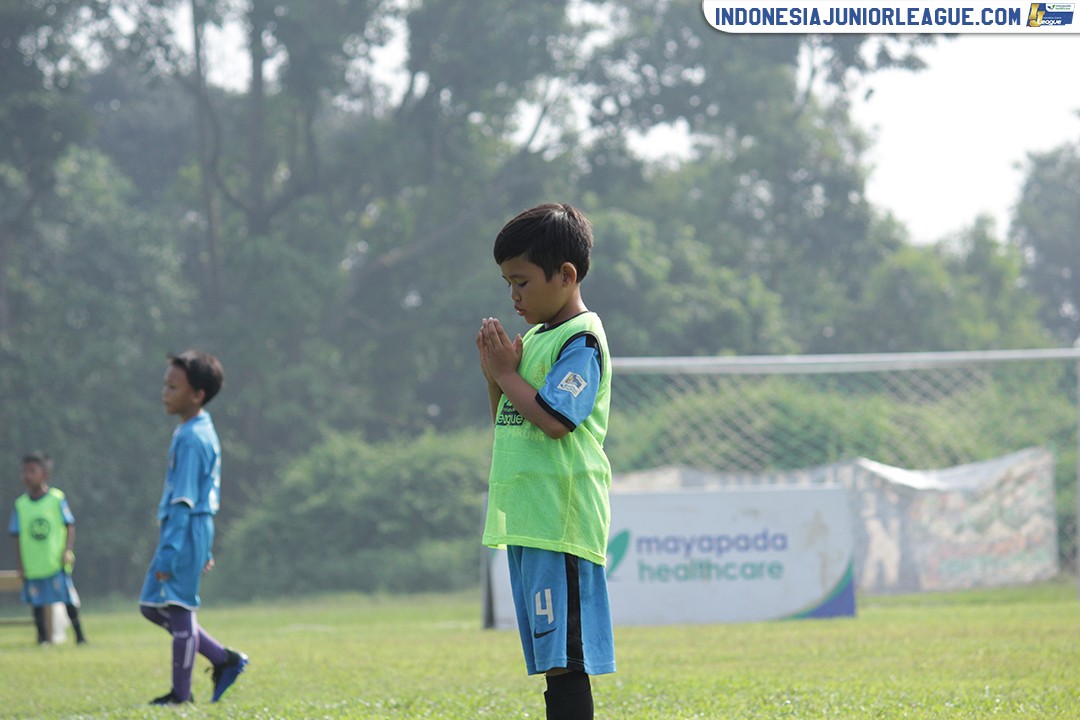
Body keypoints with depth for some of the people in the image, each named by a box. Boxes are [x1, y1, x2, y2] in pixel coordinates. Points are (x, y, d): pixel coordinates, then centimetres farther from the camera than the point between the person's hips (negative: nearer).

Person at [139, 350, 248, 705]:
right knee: (152, 605, 15)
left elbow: (183, 502, -20)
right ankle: (223, 658, 17)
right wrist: (204, 549, 24)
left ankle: (181, 695, 7)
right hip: (195, 529, 10)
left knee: (178, 609, -1)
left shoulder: (190, 439, -18)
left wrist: (167, 553, -20)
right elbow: (207, 496, 19)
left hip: (185, 531, -10)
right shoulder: (204, 432, 13)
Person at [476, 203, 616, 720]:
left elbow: (554, 420, -21)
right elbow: (509, 421, 23)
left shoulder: (581, 339, -9)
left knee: (565, 657, -12)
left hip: (560, 520, -9)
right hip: (525, 520, 10)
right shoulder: (534, 337, 19)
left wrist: (508, 375, -8)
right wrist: (494, 378, 6)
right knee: (551, 658, 10)